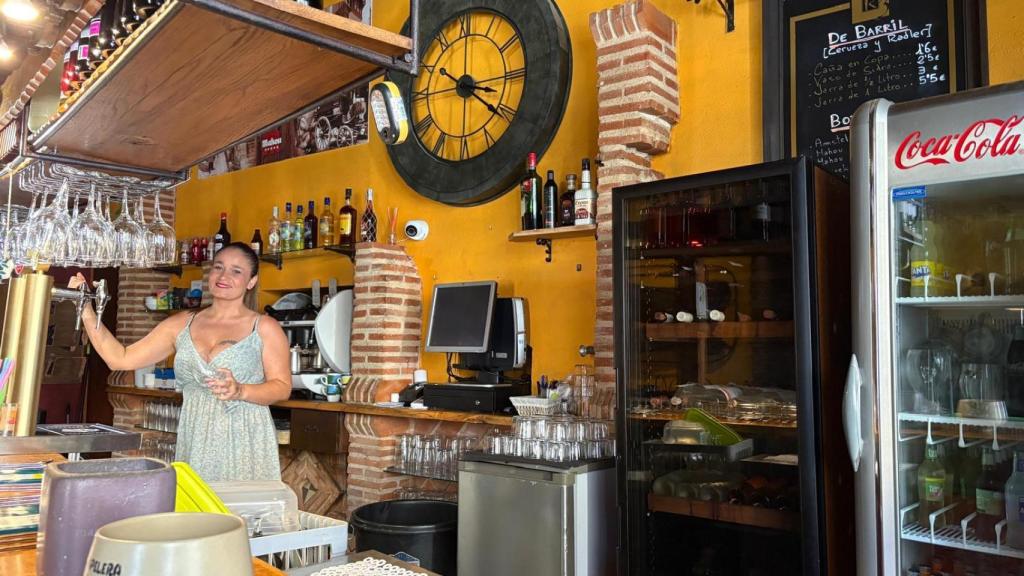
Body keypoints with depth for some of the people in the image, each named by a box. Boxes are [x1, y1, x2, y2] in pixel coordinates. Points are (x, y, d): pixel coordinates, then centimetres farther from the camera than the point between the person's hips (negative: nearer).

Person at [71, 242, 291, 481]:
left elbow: (283, 387, -4)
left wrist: (240, 391, -20)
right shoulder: (181, 325, 11)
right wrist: (86, 310, 3)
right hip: (193, 443, 3)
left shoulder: (264, 328, 0)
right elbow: (120, 359, 7)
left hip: (244, 444, -3)